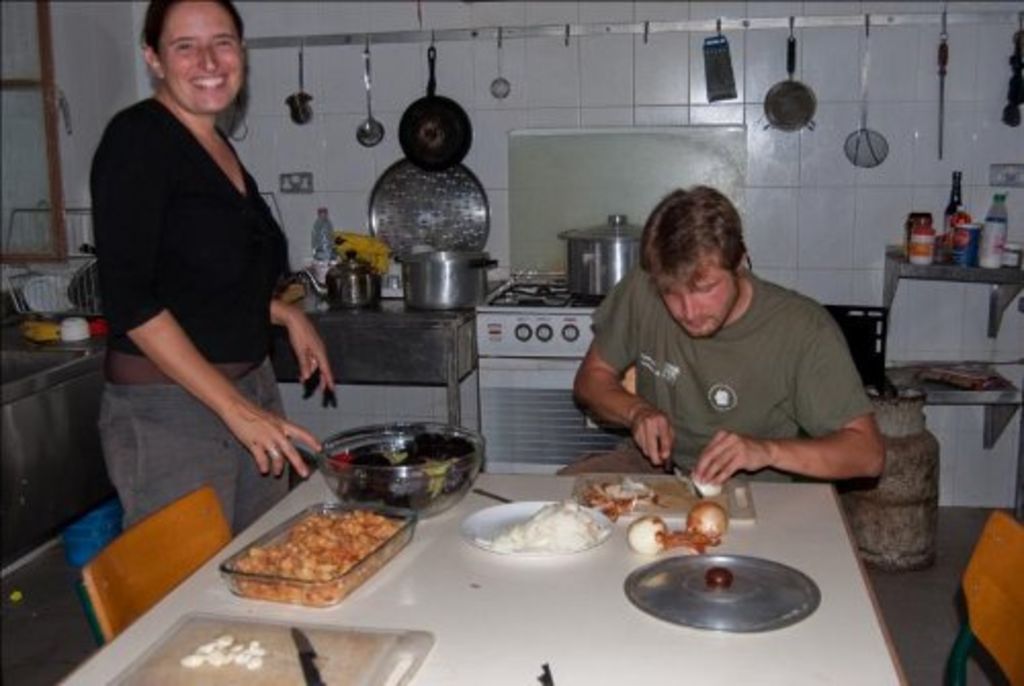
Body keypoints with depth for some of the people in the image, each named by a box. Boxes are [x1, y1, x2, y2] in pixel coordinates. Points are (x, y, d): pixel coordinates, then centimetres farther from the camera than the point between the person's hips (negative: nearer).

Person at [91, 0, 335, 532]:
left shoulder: (219, 148, 12)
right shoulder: (137, 138, -11)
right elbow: (127, 298, -19)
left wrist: (288, 315, 10)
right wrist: (234, 408, -22)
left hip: (251, 388, 8)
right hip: (168, 410, -8)